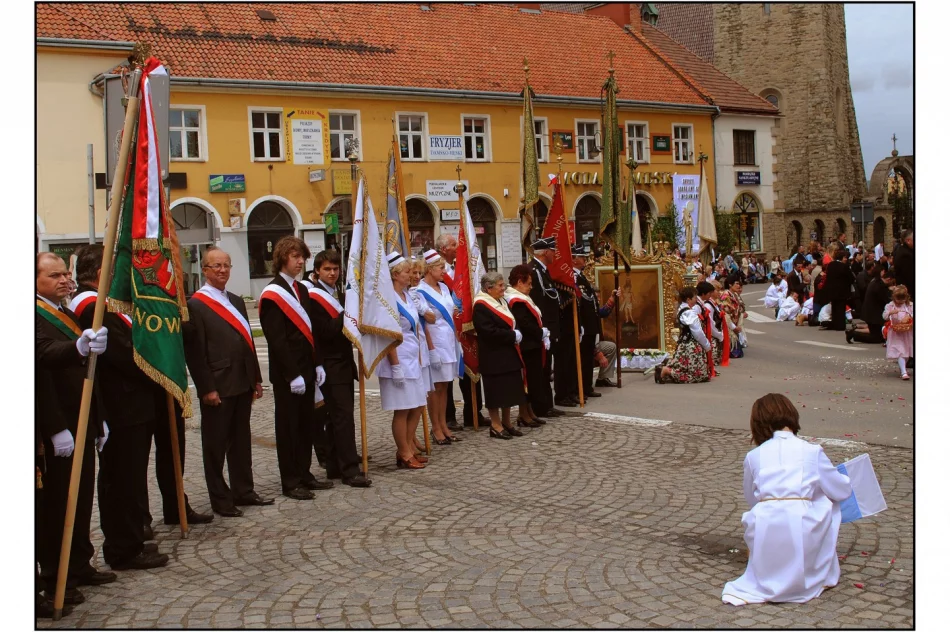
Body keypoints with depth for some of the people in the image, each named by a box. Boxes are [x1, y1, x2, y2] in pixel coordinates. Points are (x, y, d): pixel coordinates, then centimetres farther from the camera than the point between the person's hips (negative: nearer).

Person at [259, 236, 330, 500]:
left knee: (306, 424, 13)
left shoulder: (301, 290, 14)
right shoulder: (272, 294, -11)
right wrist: (293, 375, -19)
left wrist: (318, 364, 7)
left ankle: (304, 474, 23)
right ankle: (290, 482, 8)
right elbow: (277, 340, -16)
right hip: (286, 373, -8)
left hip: (307, 369, 8)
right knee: (288, 426, 1)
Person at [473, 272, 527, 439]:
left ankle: (506, 423, 22)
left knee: (509, 390, 12)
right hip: (493, 356, -9)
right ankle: (496, 426, 8)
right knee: (496, 391, -2)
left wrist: (516, 334, 1)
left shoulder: (502, 302, 13)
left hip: (508, 354, 9)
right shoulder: (481, 306, -16)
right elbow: (489, 332, -23)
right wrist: (512, 336, -17)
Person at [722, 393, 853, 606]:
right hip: (803, 530, -2)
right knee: (827, 502, 26)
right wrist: (846, 480, 39)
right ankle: (823, 575, 29)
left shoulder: (753, 456, 14)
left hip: (765, 530, 2)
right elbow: (841, 492, 15)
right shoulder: (812, 451, 9)